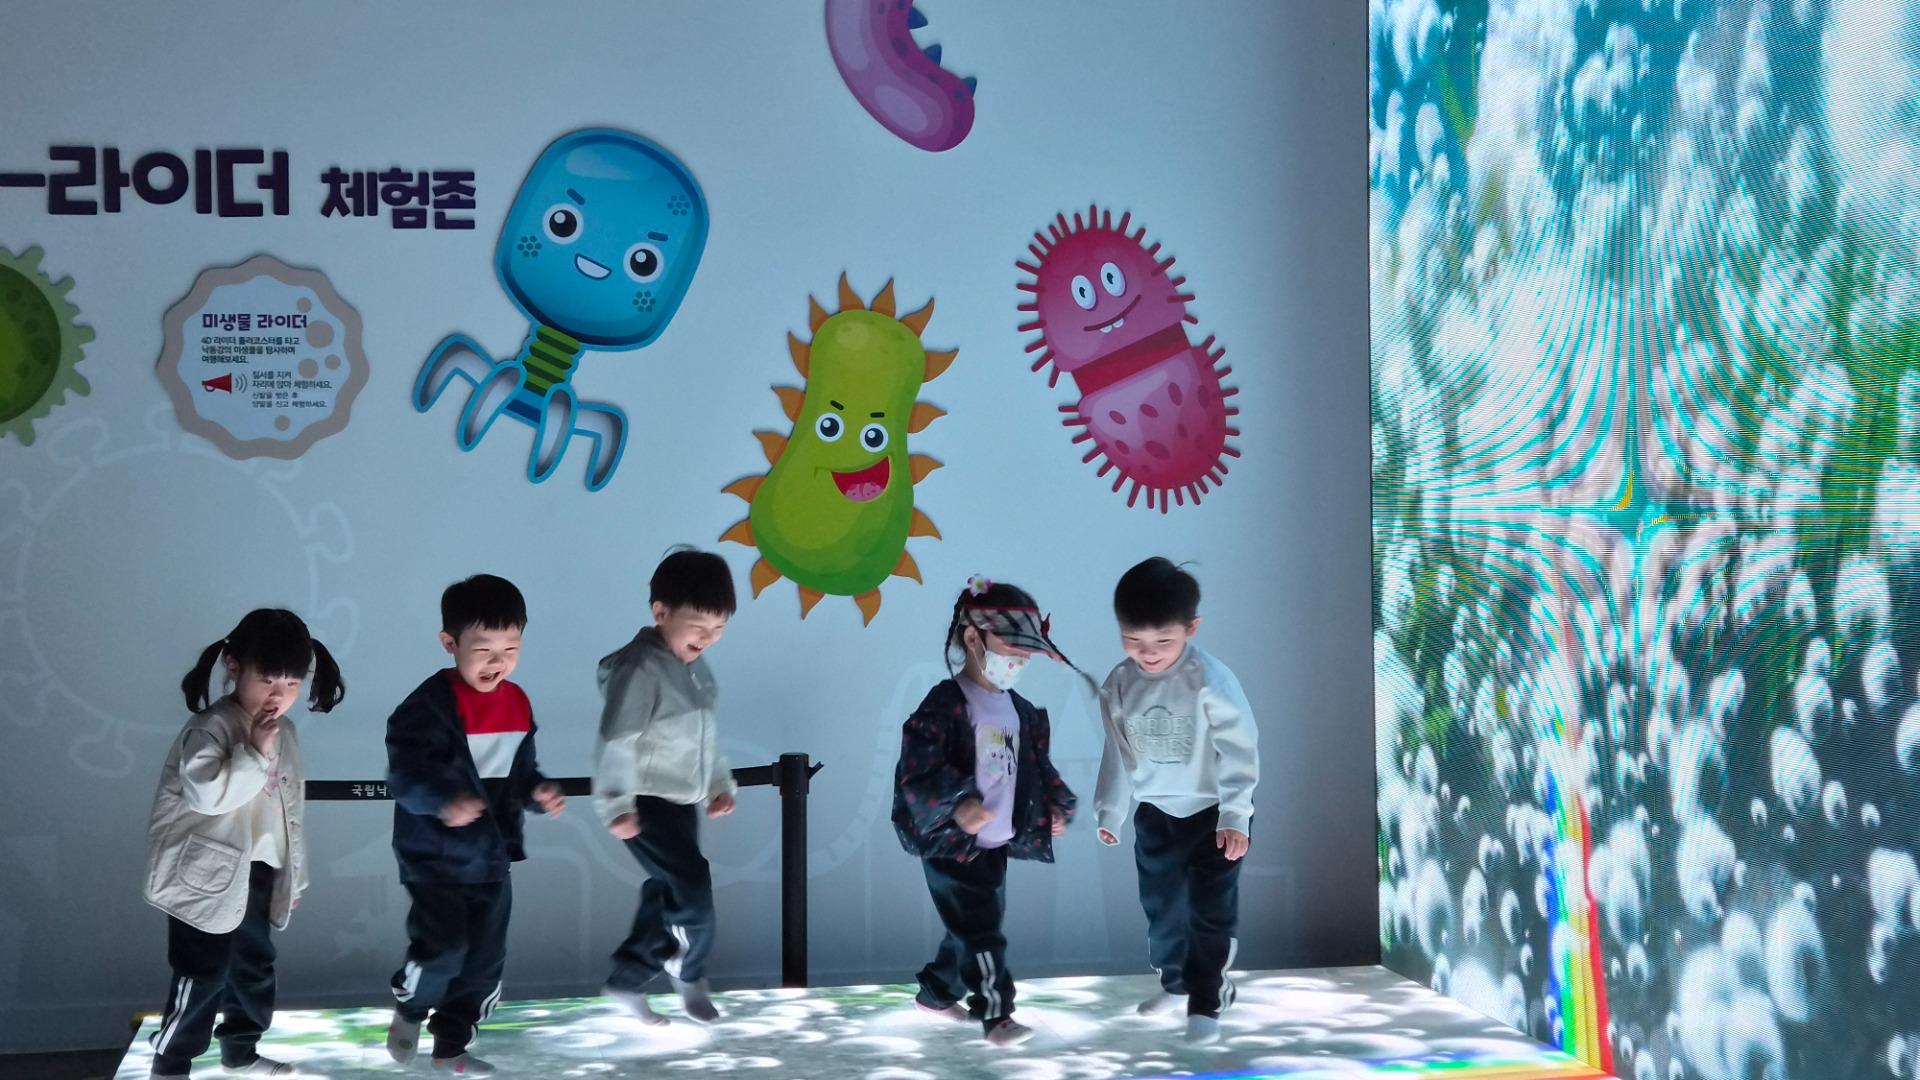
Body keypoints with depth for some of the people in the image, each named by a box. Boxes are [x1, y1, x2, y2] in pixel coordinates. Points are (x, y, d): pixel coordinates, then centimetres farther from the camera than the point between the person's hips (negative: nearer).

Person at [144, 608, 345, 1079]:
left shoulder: (284, 732, 7)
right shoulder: (210, 727, -18)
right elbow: (207, 792, -32)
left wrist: (294, 872, 19)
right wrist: (256, 753, -30)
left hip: (259, 871, 8)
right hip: (209, 873, -8)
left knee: (253, 964, 18)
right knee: (203, 973, -5)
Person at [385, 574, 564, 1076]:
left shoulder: (517, 705, 4)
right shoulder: (429, 705, -18)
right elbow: (405, 774, -23)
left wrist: (537, 791, -6)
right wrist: (443, 801, -41)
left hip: (492, 855, 7)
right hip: (434, 855, -6)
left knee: (484, 959, 10)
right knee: (443, 945, -16)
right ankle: (409, 1009, 15)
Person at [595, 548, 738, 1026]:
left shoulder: (695, 665, 9)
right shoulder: (641, 669, -21)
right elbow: (616, 742, -25)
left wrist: (720, 782, 23)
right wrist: (617, 804, -31)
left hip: (682, 801, 9)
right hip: (647, 804, -9)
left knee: (666, 895, 14)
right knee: (692, 889, -12)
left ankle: (626, 981, 25)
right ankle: (689, 975, 11)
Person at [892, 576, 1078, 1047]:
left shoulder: (1021, 712, 9)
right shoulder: (945, 705, -17)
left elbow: (1038, 766, 20)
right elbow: (918, 767, -26)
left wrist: (1055, 807, 7)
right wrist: (956, 805, -39)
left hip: (999, 844, 8)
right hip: (951, 846, -8)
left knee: (972, 928, 16)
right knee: (980, 931, -8)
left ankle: (936, 992, 34)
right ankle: (995, 1013, 1)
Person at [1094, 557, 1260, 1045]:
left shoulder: (1210, 679, -23)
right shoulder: (1118, 685, -6)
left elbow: (1239, 749, -20)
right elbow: (1118, 753, 7)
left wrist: (1235, 815, -23)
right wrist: (1108, 812, 13)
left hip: (1212, 812, -5)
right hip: (1155, 813, 5)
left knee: (1210, 911, -2)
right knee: (1161, 907, 16)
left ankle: (1205, 1002, 9)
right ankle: (1175, 983, 35)